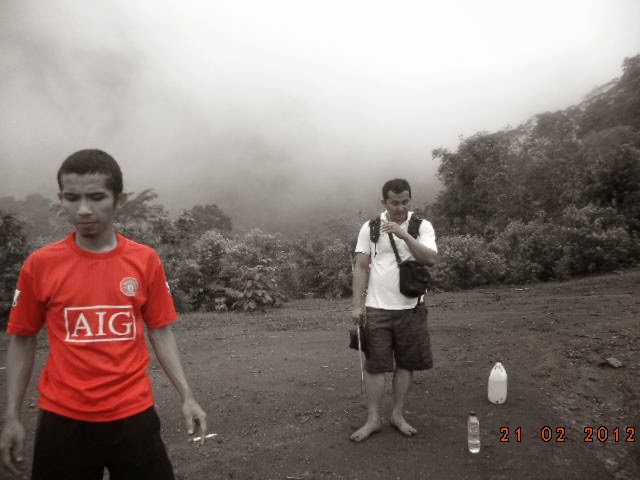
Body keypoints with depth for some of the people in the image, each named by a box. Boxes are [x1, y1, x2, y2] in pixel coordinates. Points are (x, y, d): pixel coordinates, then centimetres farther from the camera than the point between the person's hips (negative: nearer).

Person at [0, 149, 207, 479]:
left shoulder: (146, 260, -5)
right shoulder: (40, 264, -5)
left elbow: (160, 332, 1)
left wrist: (186, 397, -2)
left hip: (133, 415, 0)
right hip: (62, 420, 0)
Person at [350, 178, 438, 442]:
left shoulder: (422, 226, 0)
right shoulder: (370, 228, 1)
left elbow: (431, 259, -15)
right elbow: (361, 268, 0)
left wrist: (404, 235, -25)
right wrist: (357, 305, -6)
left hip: (410, 309, 1)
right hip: (376, 309, 0)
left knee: (405, 363, 10)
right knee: (375, 365, 4)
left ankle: (398, 414, 27)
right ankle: (373, 419, 18)